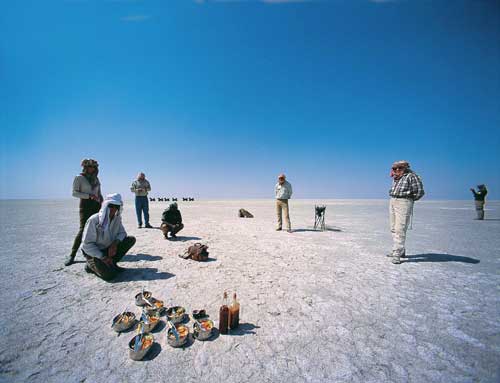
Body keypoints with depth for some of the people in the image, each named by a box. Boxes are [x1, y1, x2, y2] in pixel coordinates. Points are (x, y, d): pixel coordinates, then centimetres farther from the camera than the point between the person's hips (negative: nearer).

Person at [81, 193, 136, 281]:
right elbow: (87, 245, -20)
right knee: (109, 274, -26)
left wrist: (115, 243, -19)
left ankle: (111, 263, -2)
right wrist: (103, 257, -23)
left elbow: (122, 233, 2)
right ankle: (91, 265, 6)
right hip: (93, 252, -6)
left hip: (108, 249, 6)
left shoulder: (117, 218, -6)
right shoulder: (94, 220, -23)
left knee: (131, 239, -12)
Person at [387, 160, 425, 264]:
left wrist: (410, 200, 4)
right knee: (394, 229, 12)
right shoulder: (396, 178, 16)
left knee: (400, 230, -12)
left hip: (404, 204, -8)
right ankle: (400, 251, 25)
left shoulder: (411, 176, -6)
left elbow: (419, 192, -8)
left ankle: (397, 255, -11)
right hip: (392, 203, 8)